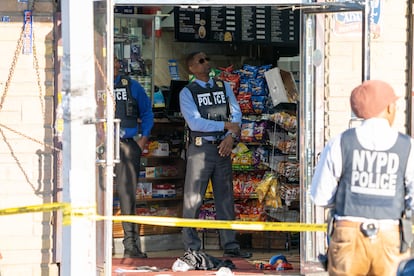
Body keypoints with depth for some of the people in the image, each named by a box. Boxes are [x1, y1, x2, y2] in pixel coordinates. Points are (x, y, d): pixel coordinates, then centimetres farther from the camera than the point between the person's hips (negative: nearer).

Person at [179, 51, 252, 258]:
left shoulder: (224, 87, 14)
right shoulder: (187, 93, -1)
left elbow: (236, 113, 6)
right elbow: (195, 123, -12)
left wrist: (231, 136, -12)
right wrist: (226, 126, -13)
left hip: (222, 148, 5)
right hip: (200, 148, -5)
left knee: (225, 197, 7)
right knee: (193, 198, -4)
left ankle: (230, 246, 11)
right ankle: (192, 248, 1)